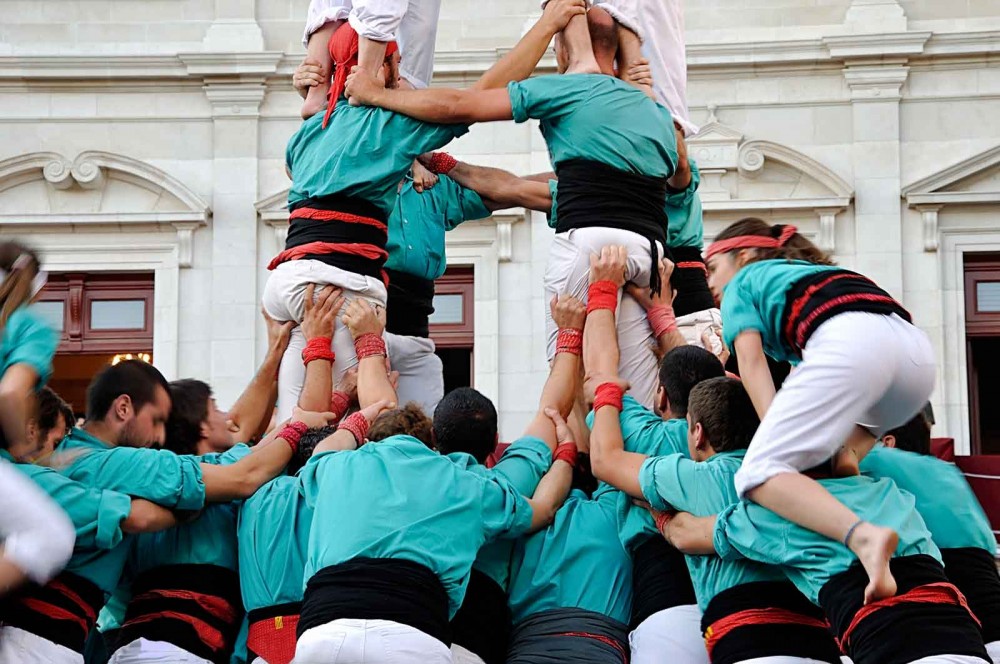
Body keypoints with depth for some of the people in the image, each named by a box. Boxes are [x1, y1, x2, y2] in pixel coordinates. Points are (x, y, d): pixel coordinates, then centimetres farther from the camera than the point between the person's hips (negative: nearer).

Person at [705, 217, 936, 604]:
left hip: (848, 341, -7)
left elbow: (752, 362, 8)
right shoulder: (812, 271, 44)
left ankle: (862, 535, -40)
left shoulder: (742, 283, 26)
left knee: (760, 474, -15)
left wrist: (778, 435, -2)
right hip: (917, 348, 7)